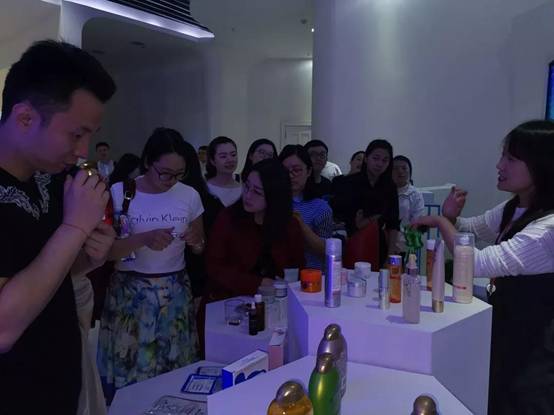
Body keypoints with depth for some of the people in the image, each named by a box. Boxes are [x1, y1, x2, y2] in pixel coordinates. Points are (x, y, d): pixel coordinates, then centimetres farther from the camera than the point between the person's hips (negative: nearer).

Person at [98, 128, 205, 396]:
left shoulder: (190, 195, 0)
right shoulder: (119, 193, -8)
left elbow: (200, 249, 11)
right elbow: (105, 250, -9)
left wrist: (196, 241, -12)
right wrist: (143, 239, -26)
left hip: (175, 291, 2)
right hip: (130, 293, -2)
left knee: (176, 368, 8)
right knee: (129, 368, 5)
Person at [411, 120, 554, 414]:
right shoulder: (513, 208, 0)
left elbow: (478, 263, -35)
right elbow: (474, 228, 16)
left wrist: (441, 222, -19)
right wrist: (450, 217, -8)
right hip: (505, 333, 8)